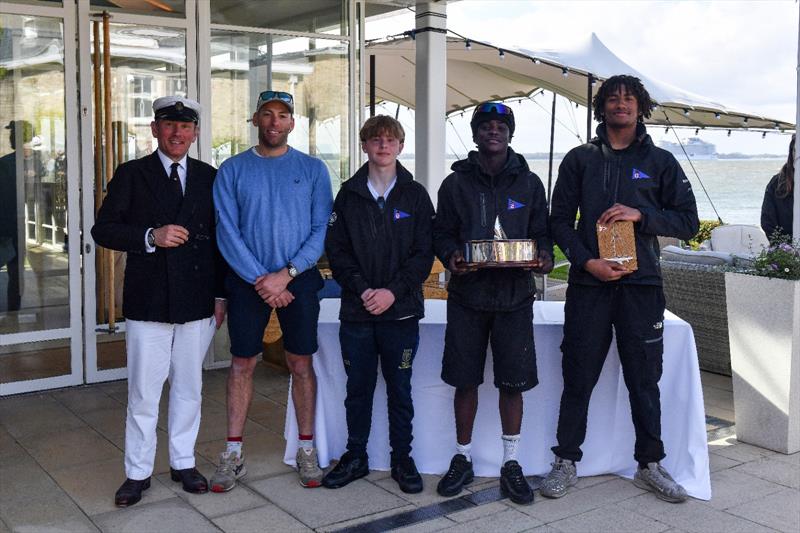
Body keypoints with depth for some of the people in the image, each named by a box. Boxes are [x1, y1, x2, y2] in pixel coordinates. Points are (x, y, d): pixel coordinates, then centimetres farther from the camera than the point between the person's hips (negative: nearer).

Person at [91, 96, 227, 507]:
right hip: (148, 302, -2)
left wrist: (221, 295, 7)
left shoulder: (209, 177, 9)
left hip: (197, 302, 2)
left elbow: (220, 238, 11)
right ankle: (138, 472, 17)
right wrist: (151, 237, -17)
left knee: (188, 388, 12)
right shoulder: (131, 174, 2)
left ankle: (183, 462, 26)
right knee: (143, 392, 3)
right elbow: (102, 230, -2)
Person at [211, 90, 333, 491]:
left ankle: (306, 450, 17)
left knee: (301, 364, 5)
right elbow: (227, 232, -3)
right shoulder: (232, 170, 3)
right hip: (247, 281, 0)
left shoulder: (312, 169, 3)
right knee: (241, 364, 5)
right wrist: (259, 280, -12)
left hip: (299, 280, 0)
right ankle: (233, 454, 14)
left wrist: (286, 274, -13)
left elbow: (322, 229, -3)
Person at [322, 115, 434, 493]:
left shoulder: (415, 195, 3)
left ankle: (402, 459, 21)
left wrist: (393, 291, -13)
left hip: (401, 310, -1)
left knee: (399, 388, 8)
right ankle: (355, 457, 24)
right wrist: (362, 289, -12)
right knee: (358, 388, 10)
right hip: (356, 310, 1)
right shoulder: (349, 194, 6)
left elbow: (424, 253, -2)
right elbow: (336, 249, 1)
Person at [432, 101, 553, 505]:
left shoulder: (528, 183, 8)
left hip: (514, 294, 0)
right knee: (465, 380, 6)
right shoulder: (456, 183, 6)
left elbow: (541, 232, 11)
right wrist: (451, 255, -14)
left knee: (513, 382, 3)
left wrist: (544, 256, -10)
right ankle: (462, 459, 23)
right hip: (467, 294, 0)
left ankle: (510, 464, 18)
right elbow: (442, 233, 7)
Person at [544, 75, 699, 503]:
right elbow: (560, 220, 6)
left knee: (644, 380, 7)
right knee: (578, 378, 5)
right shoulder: (580, 159, 8)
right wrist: (586, 261, -9)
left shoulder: (660, 162, 8)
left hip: (641, 285, 1)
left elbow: (689, 223, 5)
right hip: (589, 283, 0)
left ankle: (650, 465, 22)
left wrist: (640, 214, -11)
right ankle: (566, 463, 17)